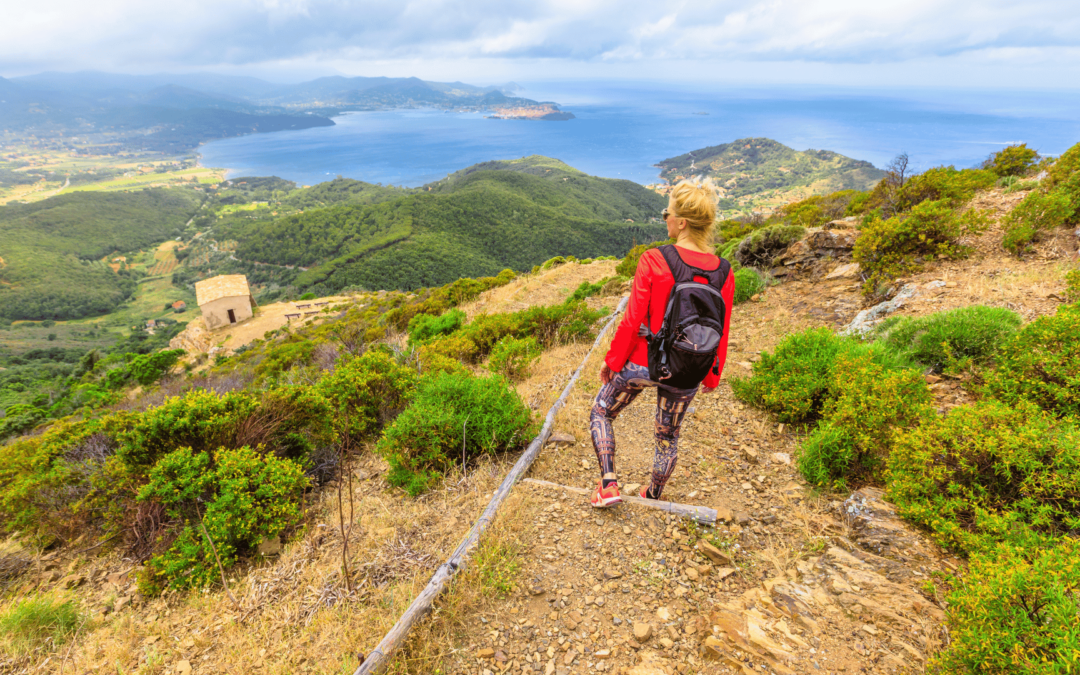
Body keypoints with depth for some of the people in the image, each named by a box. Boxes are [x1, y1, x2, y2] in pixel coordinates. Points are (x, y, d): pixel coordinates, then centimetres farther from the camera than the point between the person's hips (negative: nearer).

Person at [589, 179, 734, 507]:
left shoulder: (654, 260, -19)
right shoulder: (723, 274, -6)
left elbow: (632, 322, -15)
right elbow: (719, 336, 1)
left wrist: (612, 360, -1)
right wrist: (712, 377, 15)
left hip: (643, 363, -4)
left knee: (600, 412, 21)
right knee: (668, 436, 25)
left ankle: (608, 484, 16)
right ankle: (654, 496, 44)